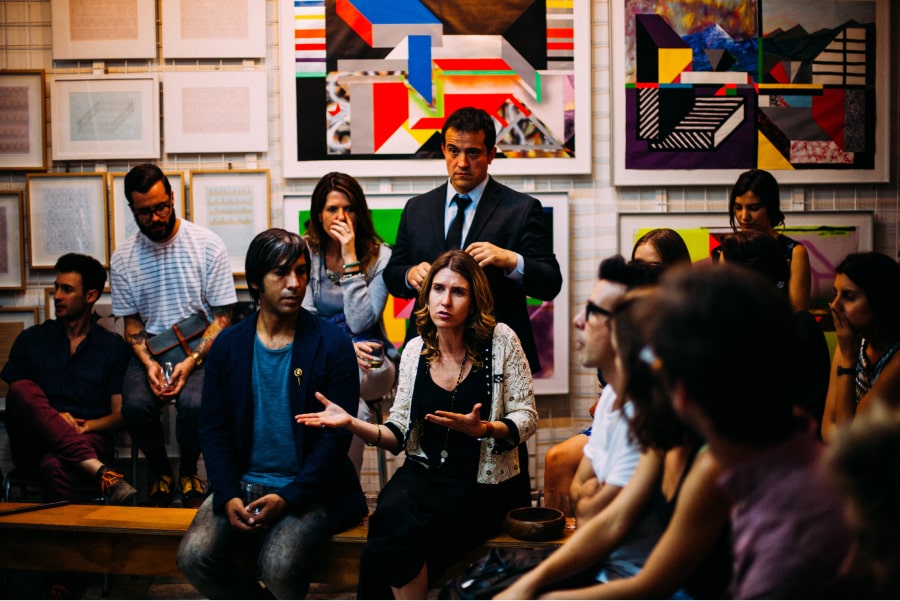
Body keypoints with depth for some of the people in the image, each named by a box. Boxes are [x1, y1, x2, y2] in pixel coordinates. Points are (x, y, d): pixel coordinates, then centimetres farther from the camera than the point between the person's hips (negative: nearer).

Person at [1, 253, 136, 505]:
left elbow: (120, 415, 8)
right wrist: (51, 418, -8)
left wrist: (86, 426, -13)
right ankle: (99, 471, -45)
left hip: (89, 440, -3)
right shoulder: (31, 339, 17)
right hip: (34, 445, 4)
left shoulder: (113, 347, 13)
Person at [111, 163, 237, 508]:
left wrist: (191, 361, -18)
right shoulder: (122, 259, 4)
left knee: (194, 403, -32)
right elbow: (131, 322, 9)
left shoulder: (208, 245, -5)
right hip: (150, 349, 2)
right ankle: (160, 474, 2)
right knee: (135, 404, -28)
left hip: (201, 349, -2)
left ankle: (188, 473, 0)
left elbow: (223, 317, -5)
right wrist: (148, 363, -12)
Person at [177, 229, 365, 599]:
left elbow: (337, 435, -7)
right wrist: (228, 497, -11)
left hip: (308, 489, -3)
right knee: (194, 557, -18)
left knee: (279, 565, -28)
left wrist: (288, 498, -17)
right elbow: (213, 429, 5)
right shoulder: (228, 345, 6)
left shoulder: (332, 345, -4)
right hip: (243, 484, 4)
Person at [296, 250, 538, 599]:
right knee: (391, 515, -32)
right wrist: (352, 423, -9)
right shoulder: (415, 350, 7)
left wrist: (481, 429, -23)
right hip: (424, 474, 4)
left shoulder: (500, 341, -4)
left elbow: (526, 419, -3)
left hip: (481, 484, -3)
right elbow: (399, 434, 9)